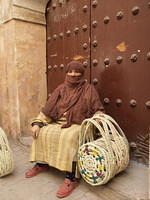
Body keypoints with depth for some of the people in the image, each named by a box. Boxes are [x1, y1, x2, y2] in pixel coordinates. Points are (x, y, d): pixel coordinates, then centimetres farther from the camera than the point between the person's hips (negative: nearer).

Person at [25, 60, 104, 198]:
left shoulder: (89, 89, -3)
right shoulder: (61, 89, 8)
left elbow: (98, 111, -2)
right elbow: (48, 108, 6)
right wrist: (37, 123, -4)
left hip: (78, 125, -5)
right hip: (58, 123, 6)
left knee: (69, 137, -34)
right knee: (40, 133, -7)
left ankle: (72, 178, -25)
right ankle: (41, 164, 12)